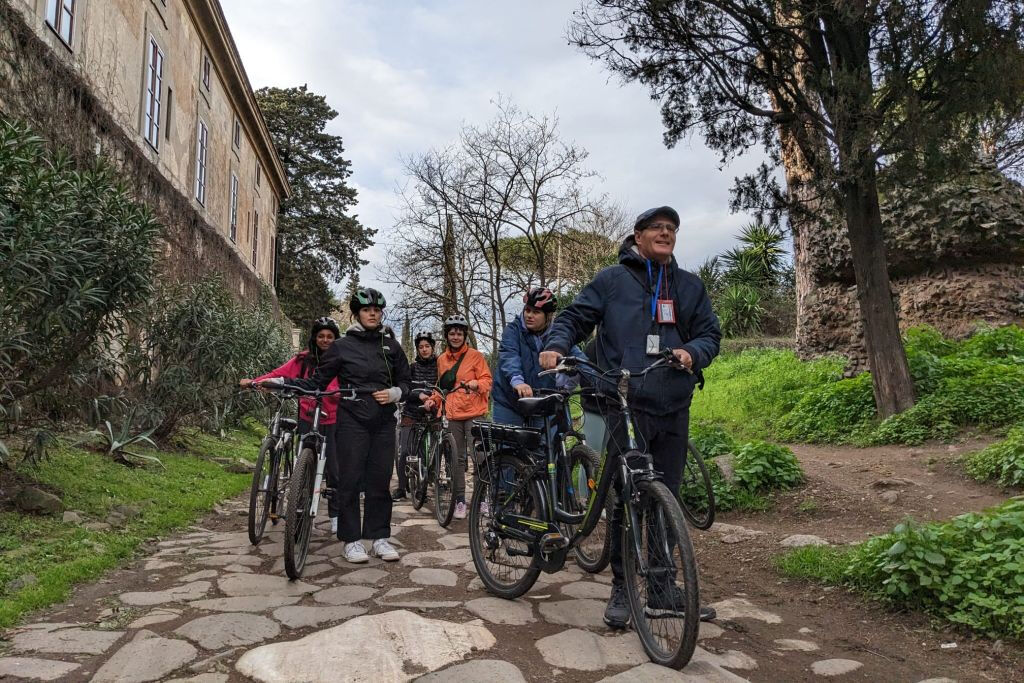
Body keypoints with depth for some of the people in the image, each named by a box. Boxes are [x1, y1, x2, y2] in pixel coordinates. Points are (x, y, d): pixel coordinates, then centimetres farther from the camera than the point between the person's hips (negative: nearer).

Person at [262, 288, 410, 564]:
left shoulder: (391, 346, 9)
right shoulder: (342, 346, 2)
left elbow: (404, 382, 14)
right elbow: (317, 381, 2)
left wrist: (394, 393, -9)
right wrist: (279, 382, -9)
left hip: (383, 422, 2)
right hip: (352, 421, -2)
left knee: (380, 481, 4)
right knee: (349, 480, -1)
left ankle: (379, 537, 15)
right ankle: (352, 539, 9)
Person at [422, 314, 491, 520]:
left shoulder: (475, 356, 1)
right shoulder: (442, 360, 14)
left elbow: (487, 380, -2)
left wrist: (477, 384, -22)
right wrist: (433, 400, 8)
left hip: (473, 413, -4)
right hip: (453, 415, 4)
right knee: (457, 459, 7)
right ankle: (460, 500, 14)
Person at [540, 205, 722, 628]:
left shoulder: (690, 286, 16)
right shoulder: (612, 280, 5)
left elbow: (711, 334, 15)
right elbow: (575, 318, 6)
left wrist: (692, 352, -7)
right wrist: (556, 345, -14)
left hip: (674, 407, 4)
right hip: (626, 404, -4)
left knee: (667, 498, 10)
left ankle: (663, 585, 24)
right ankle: (621, 588, 13)